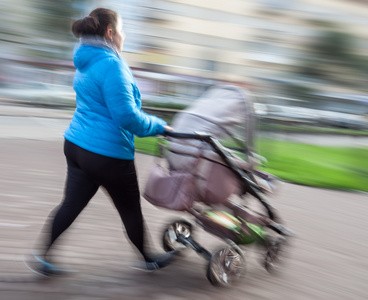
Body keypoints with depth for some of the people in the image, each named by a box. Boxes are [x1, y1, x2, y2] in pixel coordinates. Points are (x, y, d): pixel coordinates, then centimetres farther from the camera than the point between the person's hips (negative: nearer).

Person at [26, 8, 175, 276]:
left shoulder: (86, 62, 12)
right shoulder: (112, 65, -19)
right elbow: (126, 116, -23)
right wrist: (158, 126, -8)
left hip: (76, 144, 8)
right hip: (108, 153, -8)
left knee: (71, 204, 13)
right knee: (130, 209, 10)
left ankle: (44, 256, 16)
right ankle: (148, 260, 28)